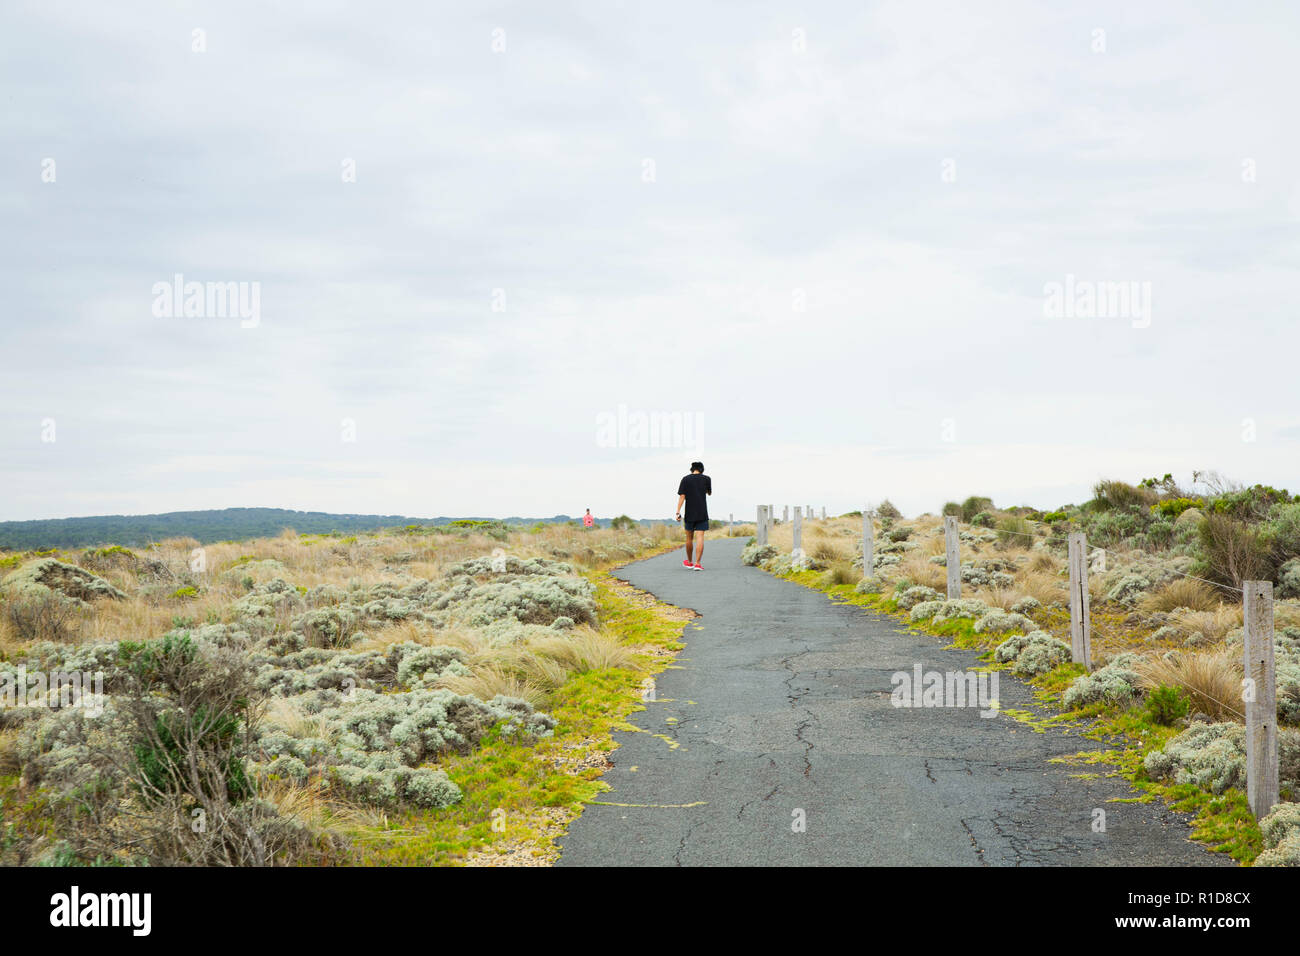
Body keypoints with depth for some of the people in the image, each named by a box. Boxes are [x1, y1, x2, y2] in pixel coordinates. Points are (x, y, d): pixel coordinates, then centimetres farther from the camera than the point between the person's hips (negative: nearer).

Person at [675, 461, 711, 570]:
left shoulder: (685, 479, 0)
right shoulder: (706, 479, 2)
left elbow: (682, 496, -8)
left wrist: (678, 512, -11)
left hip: (690, 514, 1)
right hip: (702, 514, -1)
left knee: (689, 538, 15)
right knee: (700, 538, -6)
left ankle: (689, 562, 27)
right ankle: (697, 564, -15)